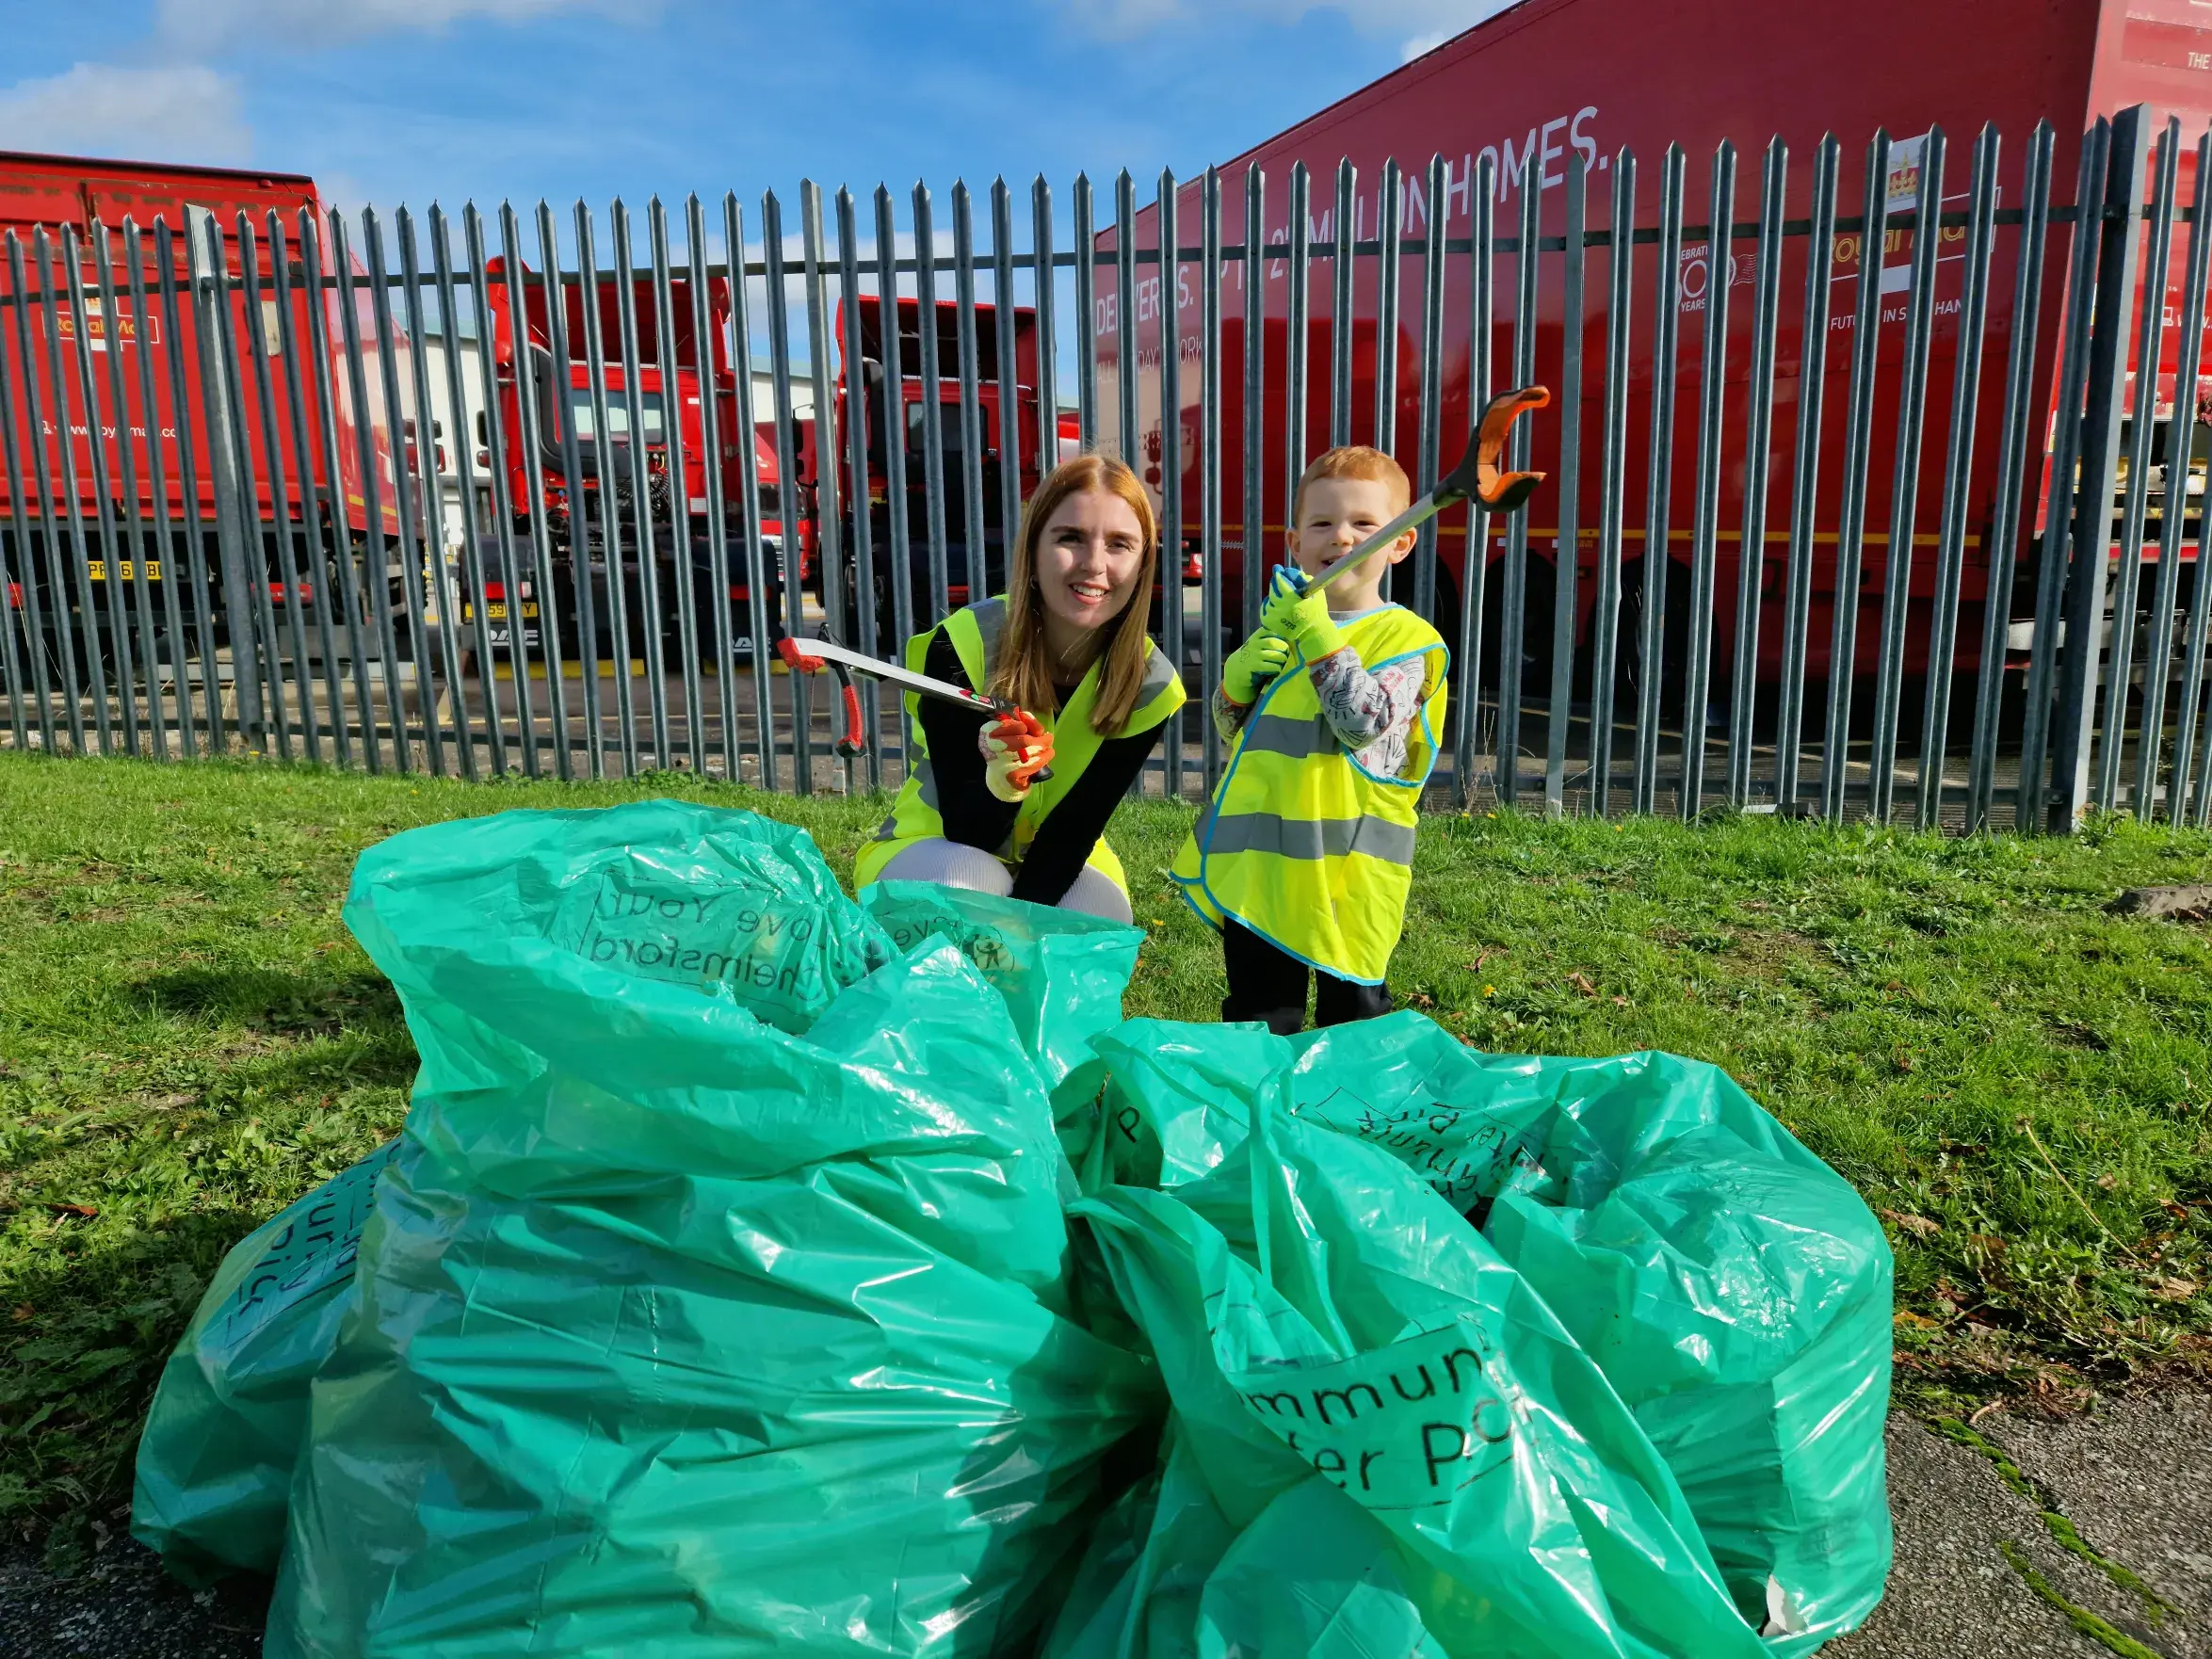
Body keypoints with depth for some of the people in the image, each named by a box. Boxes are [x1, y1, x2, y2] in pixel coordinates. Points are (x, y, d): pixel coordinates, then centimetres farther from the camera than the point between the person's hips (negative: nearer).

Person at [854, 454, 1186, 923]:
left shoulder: (1148, 685, -16)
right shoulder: (961, 646, -24)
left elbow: (1073, 831, -15)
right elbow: (966, 833, -22)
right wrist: (998, 784, -45)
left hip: (1060, 867, 3)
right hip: (935, 851, -2)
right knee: (963, 884, -35)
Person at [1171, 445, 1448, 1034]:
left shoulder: (1403, 636, -7)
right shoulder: (1282, 622, 11)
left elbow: (1364, 724, -24)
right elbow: (1233, 732, 16)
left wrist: (1317, 633, -24)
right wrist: (1237, 679, -5)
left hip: (1346, 867, -5)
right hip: (1257, 861, 5)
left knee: (1352, 1019, 11)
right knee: (1256, 1018, 16)